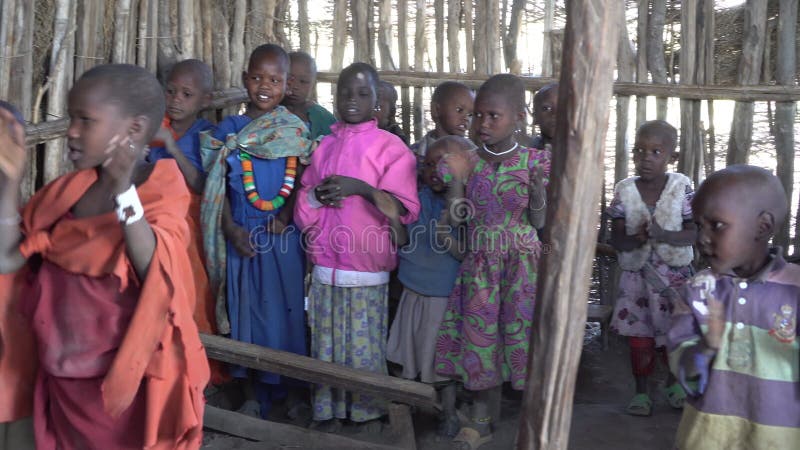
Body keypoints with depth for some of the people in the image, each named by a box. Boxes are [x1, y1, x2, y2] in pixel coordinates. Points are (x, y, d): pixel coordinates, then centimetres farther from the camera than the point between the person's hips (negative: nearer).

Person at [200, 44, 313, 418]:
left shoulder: (295, 130, 1)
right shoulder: (227, 129, 4)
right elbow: (218, 185, 2)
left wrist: (286, 215, -17)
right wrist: (230, 228, -9)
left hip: (283, 236, -1)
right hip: (241, 236, 2)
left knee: (286, 310, 6)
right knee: (245, 311, 9)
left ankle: (291, 387, 25)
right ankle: (252, 395, 23)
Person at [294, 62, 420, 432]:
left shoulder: (391, 147, -3)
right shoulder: (324, 146, 12)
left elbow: (406, 209, -10)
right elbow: (302, 205, 14)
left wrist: (361, 188, -21)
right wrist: (316, 195, -9)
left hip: (368, 267, -4)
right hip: (325, 265, 5)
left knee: (364, 344, 2)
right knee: (326, 343, 10)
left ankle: (367, 412, 19)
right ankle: (327, 409, 24)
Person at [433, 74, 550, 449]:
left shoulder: (535, 162, -6)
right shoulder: (469, 161, 0)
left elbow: (539, 222, -6)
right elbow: (458, 216, -5)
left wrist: (537, 191, -24)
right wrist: (455, 179, -18)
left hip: (522, 264, -2)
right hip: (479, 264, 3)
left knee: (524, 335, 1)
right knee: (479, 336, 10)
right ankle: (481, 419, 30)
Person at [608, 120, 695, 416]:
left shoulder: (682, 187, -9)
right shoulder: (624, 191, -8)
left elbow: (693, 233, -10)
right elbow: (616, 239, -8)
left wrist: (663, 235, -27)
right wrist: (637, 239, -29)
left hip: (674, 275, 0)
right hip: (636, 275, 0)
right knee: (639, 336, 6)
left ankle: (673, 382, 39)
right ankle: (641, 391, 25)